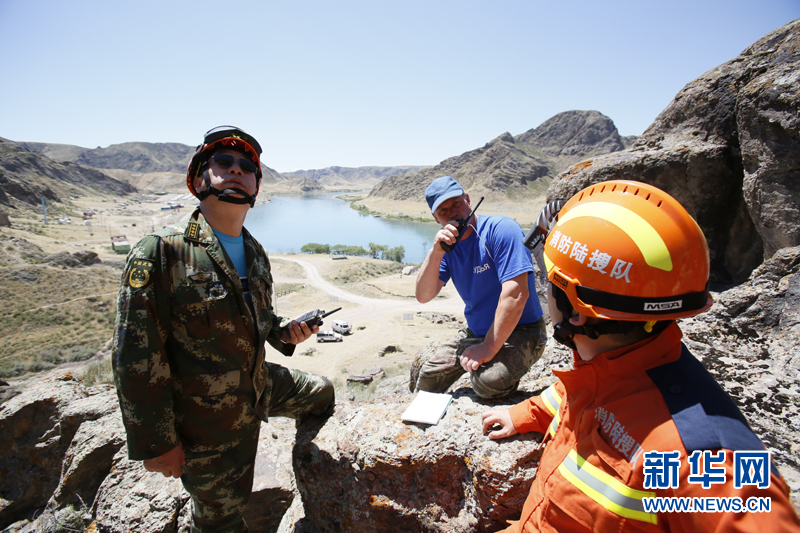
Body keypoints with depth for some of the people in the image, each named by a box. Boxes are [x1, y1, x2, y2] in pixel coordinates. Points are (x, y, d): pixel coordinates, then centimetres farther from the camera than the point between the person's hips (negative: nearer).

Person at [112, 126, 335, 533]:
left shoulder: (255, 253, 1)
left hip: (261, 387, 7)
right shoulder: (161, 252, -23)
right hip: (209, 421, -6)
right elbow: (135, 358, -21)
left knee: (321, 393, 24)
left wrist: (284, 332, -6)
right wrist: (156, 442, -16)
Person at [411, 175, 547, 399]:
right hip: (476, 332, 6)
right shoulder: (448, 245, 2)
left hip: (518, 332, -6)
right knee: (422, 372, -2)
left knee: (489, 381, -31)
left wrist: (489, 348, -25)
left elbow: (516, 294, -27)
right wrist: (435, 253, -23)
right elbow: (423, 296, -8)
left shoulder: (500, 229, -19)